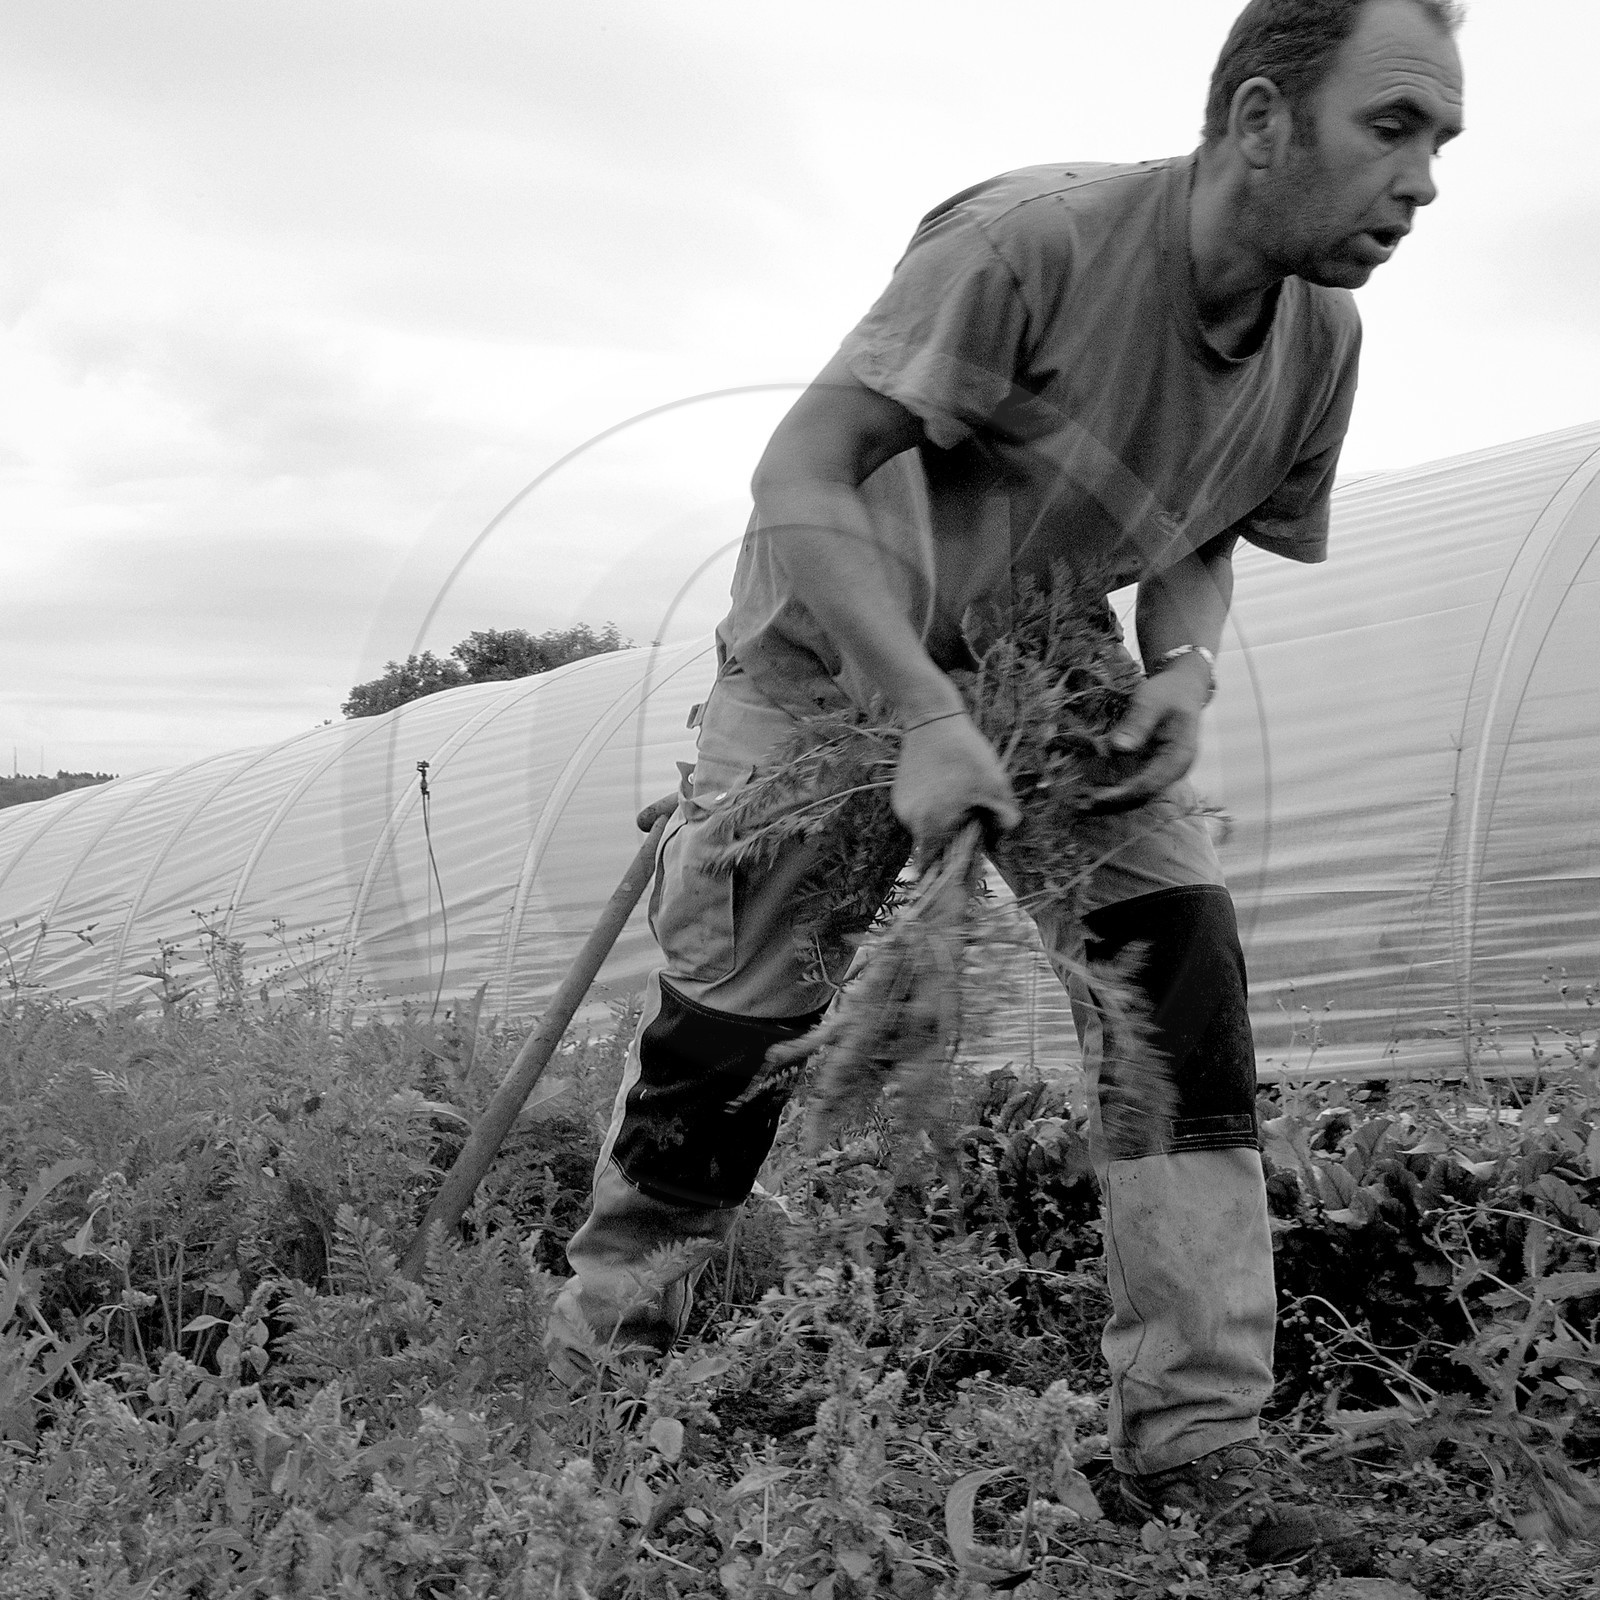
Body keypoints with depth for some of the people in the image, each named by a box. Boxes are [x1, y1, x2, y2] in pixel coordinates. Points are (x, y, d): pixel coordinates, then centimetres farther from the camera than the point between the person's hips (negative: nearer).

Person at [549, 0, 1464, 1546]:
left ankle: (1198, 1459, -7)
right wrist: (926, 713, -40)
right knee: (726, 1034, -1)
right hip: (833, 659, -5)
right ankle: (587, 1375, 25)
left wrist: (1183, 664, -15)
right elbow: (799, 479, -32)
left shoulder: (1321, 339, -10)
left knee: (1184, 980, -14)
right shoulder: (1029, 240, -31)